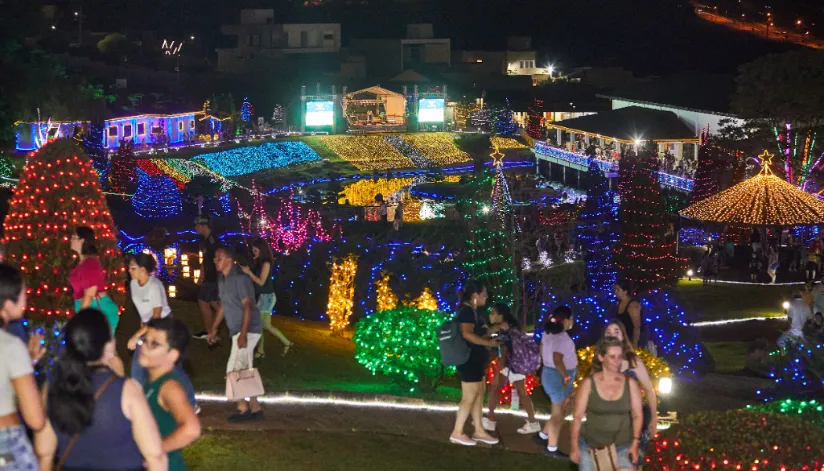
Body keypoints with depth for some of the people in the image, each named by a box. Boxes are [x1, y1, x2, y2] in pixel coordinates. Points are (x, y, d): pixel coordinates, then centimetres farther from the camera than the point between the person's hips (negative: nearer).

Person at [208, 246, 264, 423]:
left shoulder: (240, 278, -18)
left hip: (248, 330, -9)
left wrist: (243, 334, -29)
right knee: (245, 370, 10)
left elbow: (247, 306, -22)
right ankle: (255, 408, 15)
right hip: (237, 330, 9)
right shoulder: (222, 279, 11)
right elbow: (223, 304, 22)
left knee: (233, 369, -10)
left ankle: (243, 408, -1)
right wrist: (214, 327, 23)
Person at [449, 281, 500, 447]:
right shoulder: (467, 310, -17)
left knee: (479, 395, 14)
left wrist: (496, 329, 16)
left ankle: (479, 431, 20)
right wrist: (489, 342, -23)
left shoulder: (472, 311, 14)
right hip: (469, 360, -10)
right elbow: (467, 334, -29)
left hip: (475, 360, 10)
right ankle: (457, 433, 2)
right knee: (469, 397, -5)